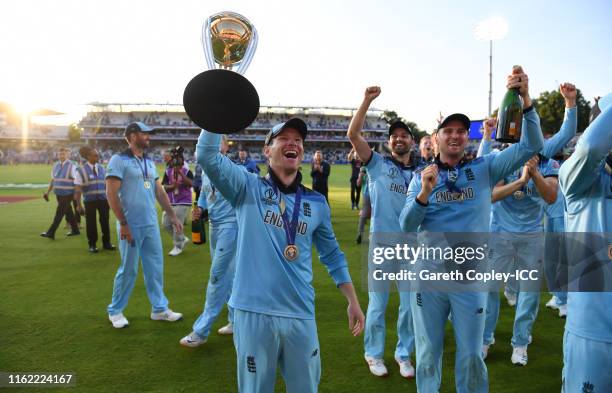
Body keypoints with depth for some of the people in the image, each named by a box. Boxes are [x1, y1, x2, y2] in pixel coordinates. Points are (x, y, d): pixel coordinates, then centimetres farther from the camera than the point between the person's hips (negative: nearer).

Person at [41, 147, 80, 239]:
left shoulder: (71, 166, -9)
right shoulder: (56, 165, 9)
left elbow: (76, 181, -9)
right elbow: (53, 180, 16)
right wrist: (47, 192, 11)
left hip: (67, 194, -6)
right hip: (58, 193, 6)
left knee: (59, 213, -7)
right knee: (68, 212, 14)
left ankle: (51, 233, -5)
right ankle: (75, 230, 26)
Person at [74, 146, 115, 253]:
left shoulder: (101, 168, 7)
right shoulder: (81, 170, -5)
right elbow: (78, 189, -5)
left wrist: (109, 200, 11)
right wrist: (79, 204, -8)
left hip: (103, 199, 3)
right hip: (89, 200, -3)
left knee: (105, 221, 7)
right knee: (91, 223, 5)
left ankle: (106, 242, 21)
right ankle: (92, 245, 19)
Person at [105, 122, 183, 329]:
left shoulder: (149, 162, 14)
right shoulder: (119, 160, -8)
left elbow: (159, 191, 17)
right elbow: (111, 194, -13)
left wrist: (172, 215, 13)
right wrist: (123, 223, -17)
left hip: (151, 225, 7)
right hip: (131, 225, -7)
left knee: (155, 267, 11)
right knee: (128, 269, 3)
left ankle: (159, 308, 22)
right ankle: (115, 311, 22)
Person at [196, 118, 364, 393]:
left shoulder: (317, 203, 7)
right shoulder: (248, 188, -2)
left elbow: (332, 254, 15)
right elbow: (207, 156, -17)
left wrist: (353, 302, 13)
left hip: (301, 314, 3)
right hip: (254, 312, -3)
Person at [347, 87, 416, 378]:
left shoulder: (420, 173, 11)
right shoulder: (377, 164, 0)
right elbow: (353, 134, -10)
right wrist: (367, 100, -16)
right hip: (382, 241, -3)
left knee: (410, 304, 12)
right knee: (377, 304, 7)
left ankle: (404, 354, 31)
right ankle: (374, 354, 26)